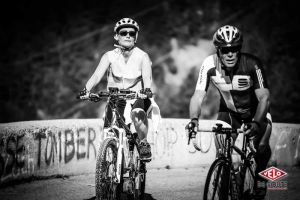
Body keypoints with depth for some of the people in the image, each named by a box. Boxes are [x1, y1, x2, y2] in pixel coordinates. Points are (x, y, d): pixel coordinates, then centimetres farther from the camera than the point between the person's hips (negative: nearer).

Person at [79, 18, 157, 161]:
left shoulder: (142, 56, -7)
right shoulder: (110, 56, -5)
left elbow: (147, 76, -24)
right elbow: (97, 75, -18)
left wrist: (146, 90, -46)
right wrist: (86, 90, -38)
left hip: (136, 98, -2)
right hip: (115, 100, 2)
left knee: (138, 114, -35)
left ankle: (144, 144, -13)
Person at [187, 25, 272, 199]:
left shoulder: (252, 64, -30)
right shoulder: (210, 65, -24)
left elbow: (264, 97, -32)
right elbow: (198, 95, -25)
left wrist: (256, 123, -48)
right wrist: (194, 119, -44)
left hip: (256, 111, -2)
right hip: (229, 111, 2)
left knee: (262, 147, -24)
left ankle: (260, 175, 5)